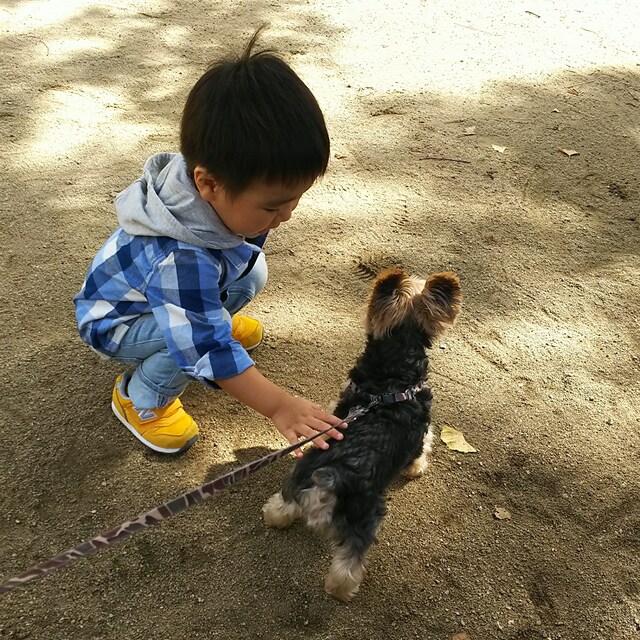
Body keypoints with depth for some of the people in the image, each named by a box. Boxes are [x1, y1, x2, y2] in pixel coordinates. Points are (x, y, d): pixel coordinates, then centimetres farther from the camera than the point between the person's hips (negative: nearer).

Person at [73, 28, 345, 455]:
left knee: (252, 272, -9)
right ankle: (141, 400, -4)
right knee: (197, 339, -32)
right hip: (114, 320, -7)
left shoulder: (225, 197, -23)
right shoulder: (179, 258, -45)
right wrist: (278, 406, -41)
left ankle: (216, 319, 20)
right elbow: (207, 349, -41)